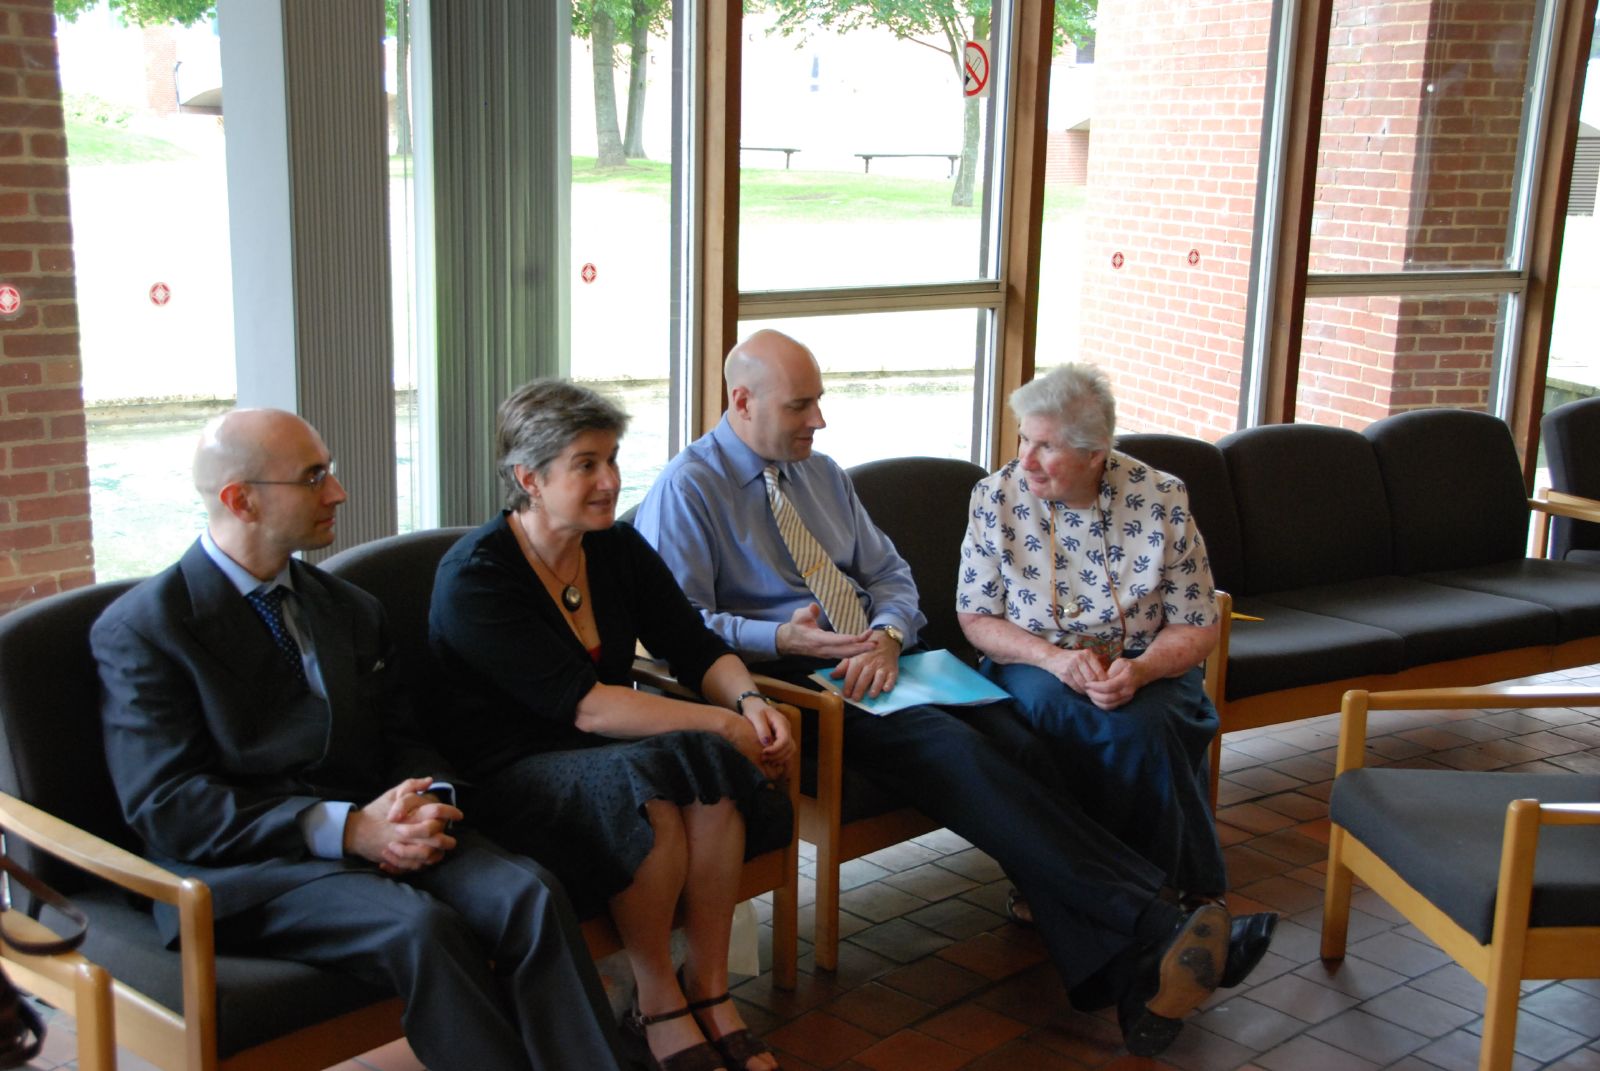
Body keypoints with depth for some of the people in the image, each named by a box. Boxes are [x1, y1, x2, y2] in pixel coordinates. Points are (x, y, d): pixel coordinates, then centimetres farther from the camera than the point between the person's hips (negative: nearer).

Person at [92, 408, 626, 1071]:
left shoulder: (350, 610, 19)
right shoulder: (139, 630, 0)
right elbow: (166, 805, -10)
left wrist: (429, 802, -9)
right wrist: (346, 830, -20)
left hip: (377, 832, 5)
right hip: (245, 867, -5)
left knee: (529, 894, -24)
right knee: (420, 927, -33)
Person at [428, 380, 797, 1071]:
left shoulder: (619, 549, 7)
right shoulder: (474, 577, -14)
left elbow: (697, 649, 5)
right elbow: (584, 704, -23)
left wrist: (748, 700, -17)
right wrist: (721, 725, -25)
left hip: (609, 754, 6)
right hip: (512, 775, -6)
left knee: (712, 766, -27)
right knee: (652, 780, -35)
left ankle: (709, 993, -15)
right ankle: (656, 1005, -16)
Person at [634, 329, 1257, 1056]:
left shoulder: (822, 475, 20)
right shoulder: (686, 490, 0)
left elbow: (892, 578, 18)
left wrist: (888, 635, -5)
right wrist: (779, 639, -23)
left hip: (874, 664, 6)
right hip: (785, 684, -6)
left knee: (1003, 733, -24)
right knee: (955, 751, -31)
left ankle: (1133, 978, -36)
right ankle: (1153, 927, -38)